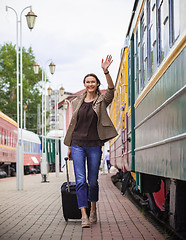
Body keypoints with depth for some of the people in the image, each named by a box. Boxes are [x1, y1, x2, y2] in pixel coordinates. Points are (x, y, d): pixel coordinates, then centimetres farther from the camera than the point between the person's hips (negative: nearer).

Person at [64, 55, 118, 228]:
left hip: (94, 145, -1)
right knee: (80, 180, -8)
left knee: (93, 181, 6)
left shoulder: (102, 101, 3)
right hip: (78, 144, 1)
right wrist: (69, 146, 14)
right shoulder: (77, 102, 12)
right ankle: (84, 216, -10)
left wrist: (106, 72, -34)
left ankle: (93, 210, 28)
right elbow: (72, 124, 16)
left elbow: (111, 90, -18)